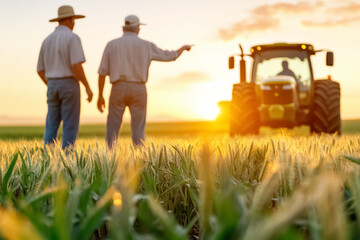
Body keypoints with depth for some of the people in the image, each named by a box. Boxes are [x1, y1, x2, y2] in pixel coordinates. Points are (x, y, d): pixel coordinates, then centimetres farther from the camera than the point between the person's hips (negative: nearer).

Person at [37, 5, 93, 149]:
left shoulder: (47, 40, 13)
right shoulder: (72, 38, -8)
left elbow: (40, 70, 15)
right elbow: (76, 65, -19)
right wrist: (87, 87, -12)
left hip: (53, 86, 6)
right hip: (69, 86, -6)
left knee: (51, 127, 7)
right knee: (70, 127, -1)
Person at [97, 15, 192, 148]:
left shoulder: (111, 44, 6)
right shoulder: (146, 45, 4)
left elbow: (102, 72, 3)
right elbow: (170, 56, 12)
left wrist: (100, 96, 9)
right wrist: (184, 47, 33)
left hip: (118, 90, 0)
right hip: (138, 91, 0)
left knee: (112, 130, 6)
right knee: (138, 132, 4)